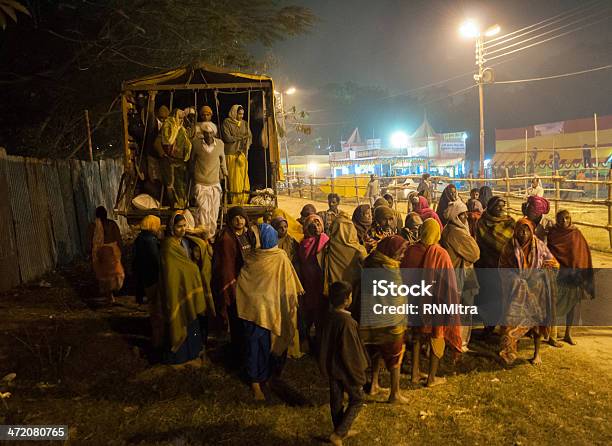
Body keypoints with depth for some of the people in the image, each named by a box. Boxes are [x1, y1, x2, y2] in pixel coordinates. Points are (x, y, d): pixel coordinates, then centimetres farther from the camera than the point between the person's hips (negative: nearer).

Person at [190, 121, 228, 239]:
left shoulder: (220, 144, 0)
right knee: (203, 208, -12)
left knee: (214, 211, 6)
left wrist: (224, 171, 20)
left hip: (215, 182, 2)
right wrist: (192, 173, 20)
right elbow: (192, 160, 12)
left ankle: (211, 235, 19)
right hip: (201, 183, -2)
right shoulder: (196, 143, -5)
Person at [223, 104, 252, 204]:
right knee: (233, 177, -6)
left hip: (242, 154, 4)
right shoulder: (227, 122, -1)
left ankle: (243, 200, 4)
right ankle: (234, 201, -4)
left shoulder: (245, 124, 15)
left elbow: (250, 137, 8)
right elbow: (227, 138, -11)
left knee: (243, 177, 0)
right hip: (231, 153, -4)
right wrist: (242, 137, -6)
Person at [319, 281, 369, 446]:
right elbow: (352, 351, -22)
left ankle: (342, 430, 38)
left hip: (331, 367, 7)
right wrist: (359, 373, -10)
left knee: (336, 399, 20)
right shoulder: (347, 322, -29)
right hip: (346, 369, -7)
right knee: (357, 400, 13)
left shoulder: (329, 317, -6)